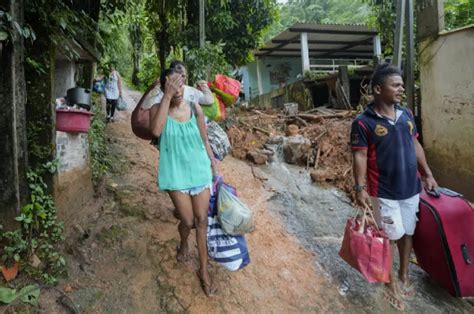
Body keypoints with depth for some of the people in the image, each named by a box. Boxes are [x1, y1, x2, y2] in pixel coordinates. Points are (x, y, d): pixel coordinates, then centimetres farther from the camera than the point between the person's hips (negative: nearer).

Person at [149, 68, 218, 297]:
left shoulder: (195, 108, -2)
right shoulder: (158, 109, -8)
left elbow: (204, 140, 7)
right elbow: (156, 131, -31)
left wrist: (214, 166, 10)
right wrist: (167, 96, -30)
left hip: (199, 170, 2)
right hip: (176, 173, -2)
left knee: (202, 220, 7)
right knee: (188, 221, 4)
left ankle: (203, 269, 24)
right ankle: (183, 244, 42)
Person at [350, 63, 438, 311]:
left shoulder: (406, 115, 4)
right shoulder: (363, 122, -14)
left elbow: (415, 145, 13)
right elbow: (360, 156, -14)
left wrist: (428, 174, 12)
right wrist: (360, 187, -19)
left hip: (411, 187, 6)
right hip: (384, 191, -6)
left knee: (408, 232, 17)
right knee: (390, 235, 4)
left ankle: (404, 275, 39)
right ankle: (390, 281, 27)